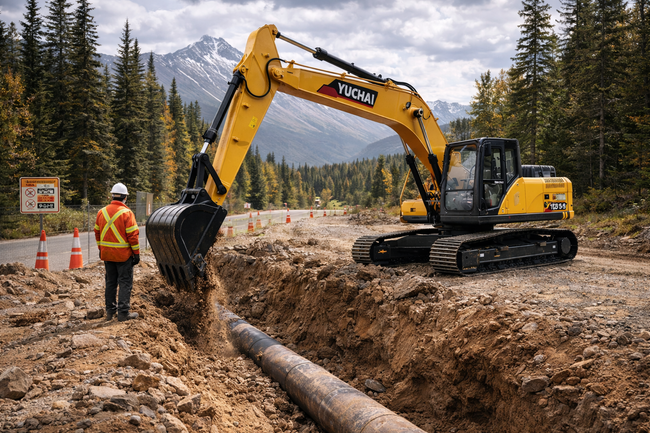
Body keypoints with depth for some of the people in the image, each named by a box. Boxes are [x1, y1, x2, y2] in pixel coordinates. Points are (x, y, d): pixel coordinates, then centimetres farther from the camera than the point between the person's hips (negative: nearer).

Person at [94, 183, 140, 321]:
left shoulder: (102, 212, 5)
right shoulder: (126, 213, -13)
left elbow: (97, 232, 13)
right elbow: (133, 235, -14)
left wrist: (101, 249, 22)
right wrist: (136, 253, -7)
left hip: (107, 254, 6)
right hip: (123, 255, -6)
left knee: (110, 282, 16)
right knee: (125, 283, 1)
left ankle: (110, 310, 23)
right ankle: (123, 312, 0)